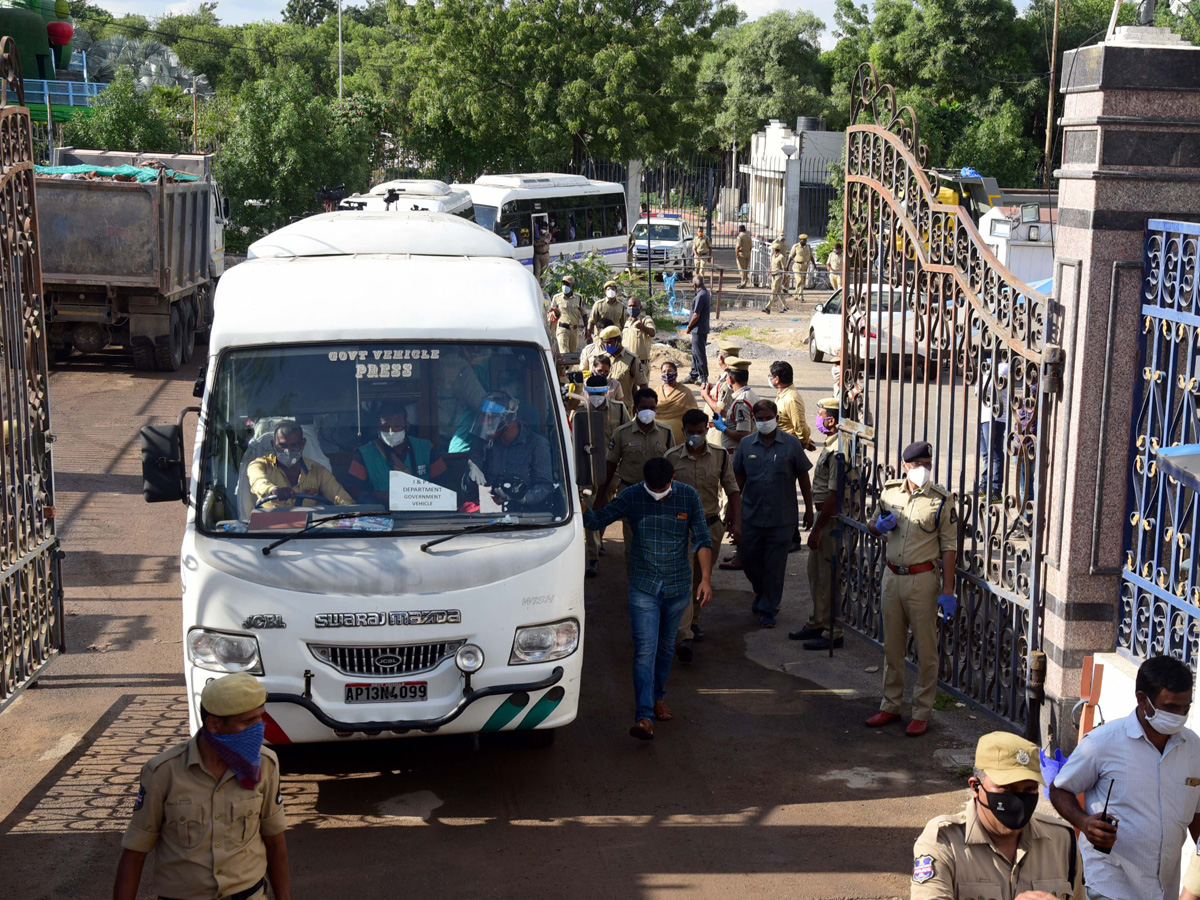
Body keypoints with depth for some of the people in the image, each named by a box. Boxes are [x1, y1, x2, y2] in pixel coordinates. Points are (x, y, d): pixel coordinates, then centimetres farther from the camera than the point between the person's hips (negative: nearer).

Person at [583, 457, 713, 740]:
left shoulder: (689, 496, -4)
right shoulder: (631, 497, -7)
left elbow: (701, 539, 0)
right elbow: (597, 520, -8)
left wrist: (705, 578, -8)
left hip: (678, 587, 2)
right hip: (643, 587, -2)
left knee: (666, 646, 16)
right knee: (645, 650, -11)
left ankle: (658, 696, 37)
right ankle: (644, 716, -15)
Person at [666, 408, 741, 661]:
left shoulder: (720, 456, 1)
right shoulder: (671, 457, -3)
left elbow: (733, 491, 5)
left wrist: (736, 522, -5)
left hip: (711, 526, 3)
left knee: (702, 579, 15)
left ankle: (694, 621, 37)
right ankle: (685, 637, -22)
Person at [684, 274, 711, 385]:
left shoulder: (700, 296, -20)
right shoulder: (706, 293, 11)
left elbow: (696, 315, -20)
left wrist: (689, 327, -9)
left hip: (699, 330, -10)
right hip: (702, 329, 10)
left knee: (699, 354, -4)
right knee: (696, 353, 16)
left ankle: (703, 377, 1)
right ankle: (694, 375, 23)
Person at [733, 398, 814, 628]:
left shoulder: (791, 444, -4)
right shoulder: (746, 444, 3)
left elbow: (803, 477, 3)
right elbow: (739, 478, 11)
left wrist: (809, 510, 3)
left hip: (781, 517, -3)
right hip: (751, 515, 3)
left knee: (774, 565, 3)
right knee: (747, 557, 10)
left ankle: (768, 610, 17)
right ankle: (762, 592, 38)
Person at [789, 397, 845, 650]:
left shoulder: (838, 451, -22)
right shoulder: (831, 445, 11)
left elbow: (834, 495, -24)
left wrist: (817, 529, -21)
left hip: (832, 520, -11)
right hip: (825, 515, 11)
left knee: (828, 577, -3)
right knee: (816, 571, 19)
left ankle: (833, 632, 6)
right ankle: (818, 623, 31)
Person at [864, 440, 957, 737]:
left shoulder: (942, 500, -8)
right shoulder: (889, 492, 4)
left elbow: (949, 547, -8)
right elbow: (874, 526, 20)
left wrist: (947, 591, -13)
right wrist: (878, 526, -5)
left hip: (923, 579, -4)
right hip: (892, 576, 4)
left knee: (926, 649, 1)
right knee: (892, 646, 13)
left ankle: (922, 713, 10)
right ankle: (890, 705, 25)